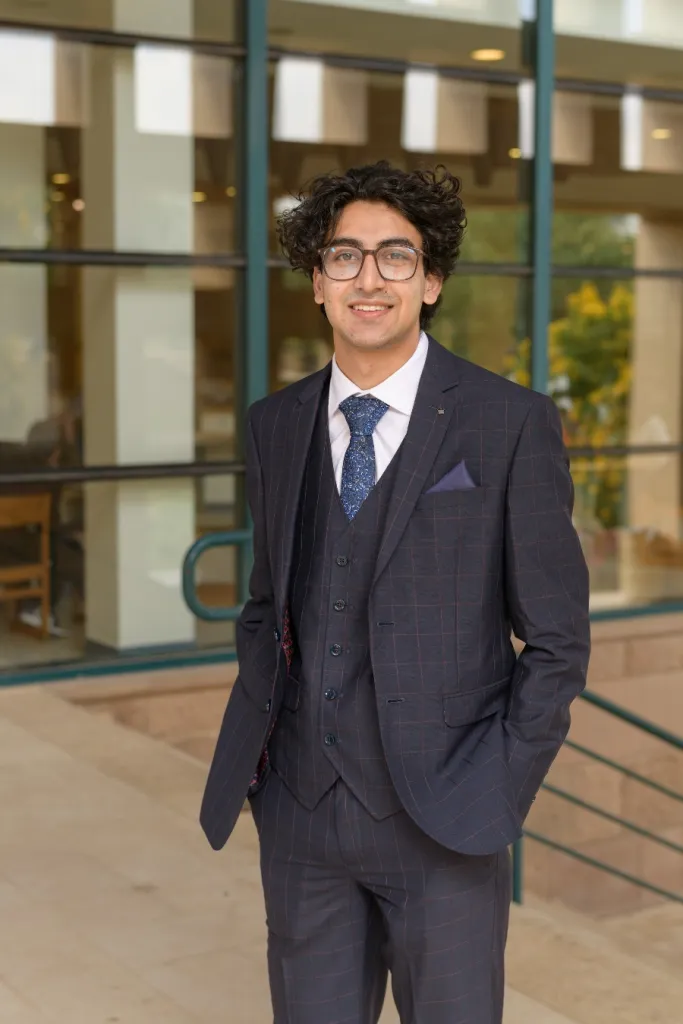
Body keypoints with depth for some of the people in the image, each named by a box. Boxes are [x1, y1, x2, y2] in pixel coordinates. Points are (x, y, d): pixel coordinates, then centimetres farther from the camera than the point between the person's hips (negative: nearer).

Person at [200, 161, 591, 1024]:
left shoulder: (511, 424, -8)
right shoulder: (275, 423, 6)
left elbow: (556, 639, -4)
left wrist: (498, 791, -8)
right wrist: (254, 747, 4)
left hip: (442, 822, -3)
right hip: (300, 815, 4)